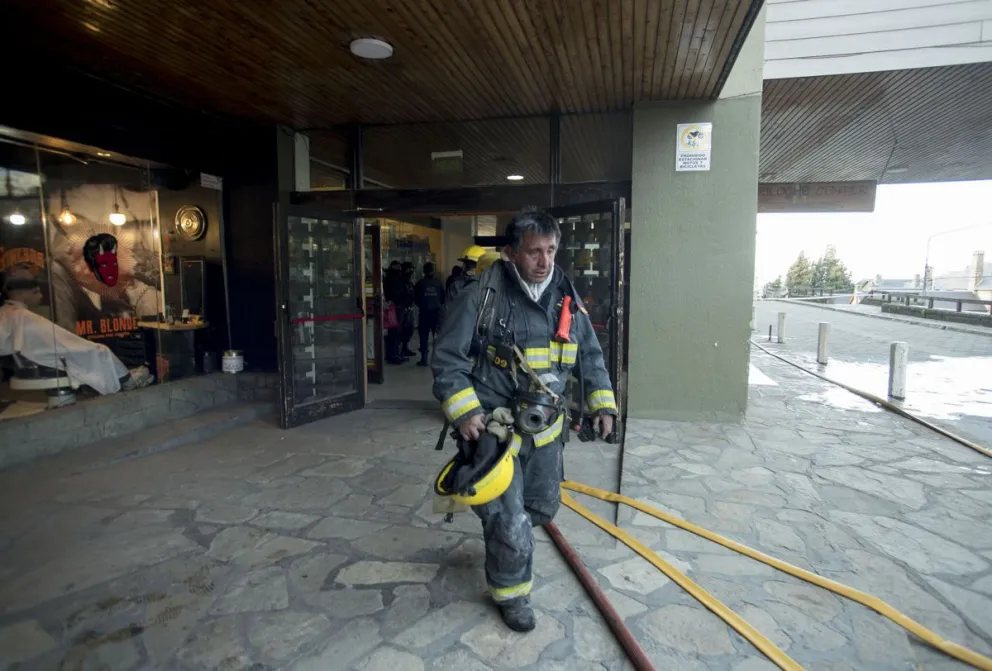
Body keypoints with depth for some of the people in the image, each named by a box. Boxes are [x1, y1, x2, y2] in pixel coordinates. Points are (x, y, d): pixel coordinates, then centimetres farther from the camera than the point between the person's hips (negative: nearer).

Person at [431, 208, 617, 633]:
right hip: (491, 427, -6)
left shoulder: (568, 300, 1)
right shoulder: (480, 298, -17)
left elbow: (590, 356, 12)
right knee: (509, 522, -1)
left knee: (544, 507, 23)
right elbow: (447, 360, -12)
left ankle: (502, 538, 55)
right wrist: (464, 411, -22)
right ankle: (510, 591, 30)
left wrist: (603, 404, 4)